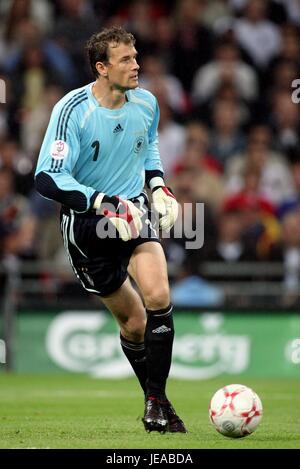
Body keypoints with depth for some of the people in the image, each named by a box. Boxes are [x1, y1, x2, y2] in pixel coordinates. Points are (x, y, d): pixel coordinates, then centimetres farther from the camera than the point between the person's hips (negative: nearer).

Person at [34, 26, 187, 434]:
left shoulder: (146, 104, -1)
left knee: (158, 297, -22)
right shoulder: (72, 110, -18)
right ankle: (154, 399, 25)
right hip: (85, 222, -3)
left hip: (133, 210, 3)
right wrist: (106, 203, -32)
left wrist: (158, 187, 5)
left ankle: (157, 402, -12)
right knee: (133, 321, 2)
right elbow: (48, 178, -24)